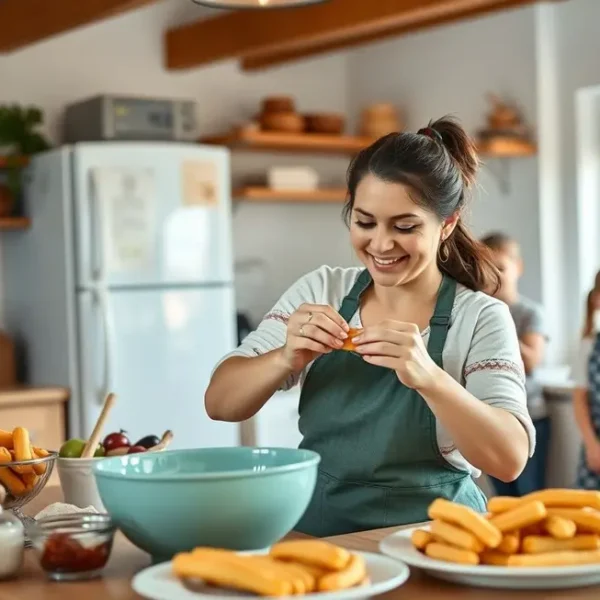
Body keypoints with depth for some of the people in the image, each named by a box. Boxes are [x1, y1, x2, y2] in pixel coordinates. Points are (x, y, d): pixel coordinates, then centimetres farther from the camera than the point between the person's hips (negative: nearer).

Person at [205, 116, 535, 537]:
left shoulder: (481, 319, -4)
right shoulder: (320, 292, 5)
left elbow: (510, 460, -15)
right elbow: (219, 403, 3)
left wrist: (428, 378, -29)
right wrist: (288, 359, -16)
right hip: (315, 535, 2)